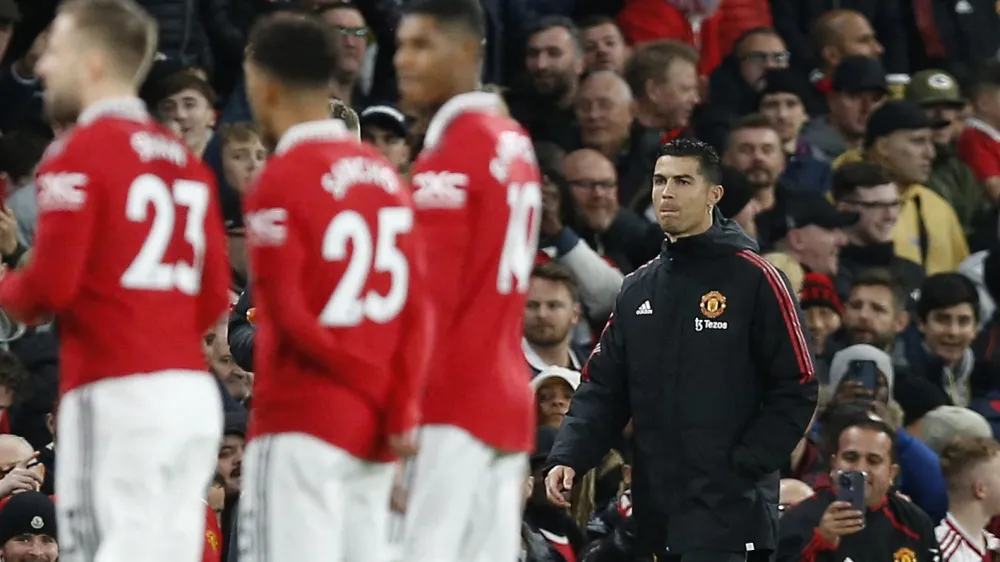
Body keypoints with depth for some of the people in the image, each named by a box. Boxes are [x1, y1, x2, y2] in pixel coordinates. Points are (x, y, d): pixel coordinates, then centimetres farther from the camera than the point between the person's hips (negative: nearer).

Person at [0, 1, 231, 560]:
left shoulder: (81, 152, -6)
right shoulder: (185, 159, 15)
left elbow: (51, 283, -12)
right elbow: (214, 296, 12)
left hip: (117, 392, -7)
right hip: (193, 391, 7)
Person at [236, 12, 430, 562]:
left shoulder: (282, 181, -10)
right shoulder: (383, 173, 10)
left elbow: (289, 315, -13)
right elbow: (414, 309, 5)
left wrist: (374, 386, -3)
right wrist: (399, 407, 1)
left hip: (303, 421, -7)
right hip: (374, 431, 7)